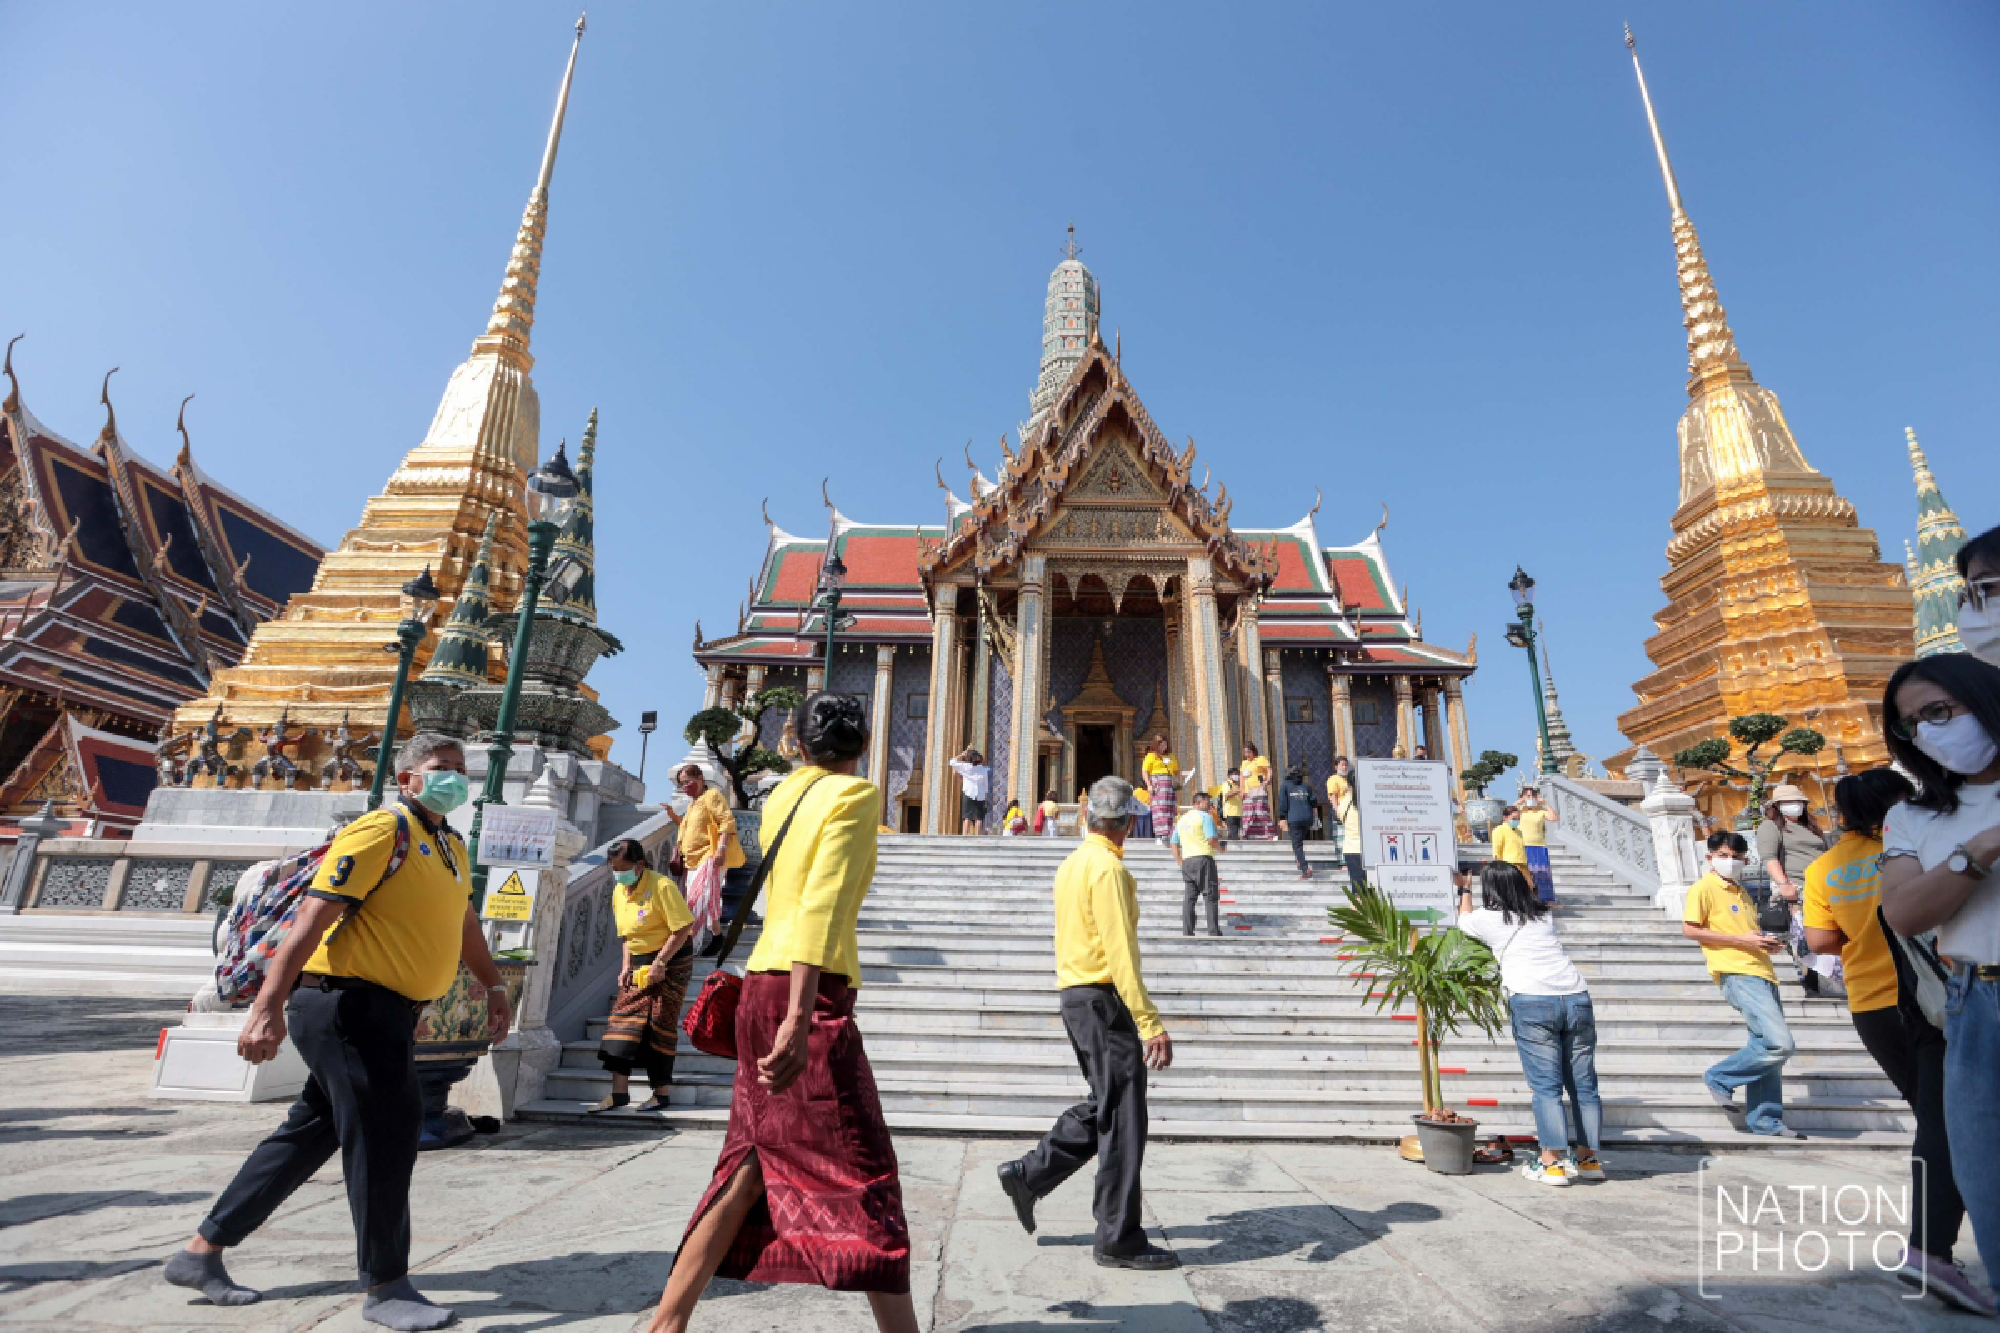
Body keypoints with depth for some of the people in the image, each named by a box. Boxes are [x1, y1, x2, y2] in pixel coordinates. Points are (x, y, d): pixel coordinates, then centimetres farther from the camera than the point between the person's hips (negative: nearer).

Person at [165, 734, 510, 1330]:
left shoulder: (452, 847, 13)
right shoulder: (381, 831, -15)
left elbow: (464, 921, 25)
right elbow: (313, 916, -22)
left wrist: (494, 985, 26)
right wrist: (268, 1007, -27)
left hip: (389, 1013, 9)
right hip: (349, 1005, -9)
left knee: (311, 1133, 18)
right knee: (385, 1131, -3)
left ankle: (202, 1252, 35)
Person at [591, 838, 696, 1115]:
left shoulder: (661, 886, -21)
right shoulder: (618, 892, 4)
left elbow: (684, 928, -22)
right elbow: (626, 935, 14)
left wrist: (660, 963, -23)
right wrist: (626, 965, 1)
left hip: (671, 958, -7)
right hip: (639, 962, 7)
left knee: (659, 1023, -4)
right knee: (624, 1015, -1)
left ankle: (661, 1093, 8)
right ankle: (619, 1092, 4)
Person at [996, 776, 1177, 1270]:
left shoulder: (1072, 863, 12)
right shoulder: (1108, 867, -17)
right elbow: (1121, 953, -23)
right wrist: (1151, 1024, -23)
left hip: (1075, 996, 9)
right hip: (1103, 1000, -9)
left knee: (1103, 1107, 19)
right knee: (1121, 1120, 2)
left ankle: (1029, 1173, 21)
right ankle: (1119, 1241, 12)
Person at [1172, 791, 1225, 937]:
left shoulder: (1181, 819, 20)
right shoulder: (1205, 816, -2)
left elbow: (1174, 844, 20)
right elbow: (1212, 840, -13)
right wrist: (1221, 847, 7)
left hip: (1186, 861, 6)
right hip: (1203, 858, -6)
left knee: (1189, 898, 6)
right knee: (1211, 897, -1)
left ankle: (1187, 932, 3)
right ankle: (1214, 932, -3)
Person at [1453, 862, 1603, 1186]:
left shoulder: (1488, 918, 9)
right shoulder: (1544, 916, 20)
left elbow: (1464, 919, 32)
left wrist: (1465, 889, 49)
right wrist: (1499, 873, 55)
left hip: (1532, 1001, -5)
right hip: (1576, 998, 5)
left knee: (1546, 1085, -2)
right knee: (1583, 1083, 12)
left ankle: (1552, 1163, -2)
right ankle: (1589, 1158, 21)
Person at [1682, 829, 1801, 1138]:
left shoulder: (1741, 892, 22)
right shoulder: (1704, 888, -5)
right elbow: (1690, 929, -12)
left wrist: (1768, 942, 10)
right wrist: (1740, 940, -15)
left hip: (1761, 974, 9)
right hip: (1738, 975, -9)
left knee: (1766, 1048, 10)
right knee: (1779, 1044, -18)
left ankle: (1764, 1120, 19)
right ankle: (1720, 1078, 0)